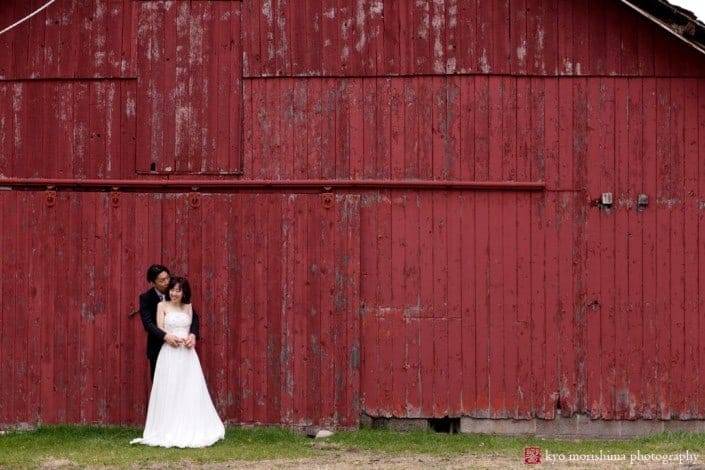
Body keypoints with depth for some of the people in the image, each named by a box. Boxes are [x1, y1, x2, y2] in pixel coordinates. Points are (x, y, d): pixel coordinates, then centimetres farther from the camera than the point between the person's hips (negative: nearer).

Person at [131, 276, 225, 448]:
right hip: (169, 353, -3)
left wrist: (191, 338, -10)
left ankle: (191, 431, 7)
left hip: (187, 354, 3)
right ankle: (170, 432, -2)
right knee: (169, 393, -4)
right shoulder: (162, 305, 4)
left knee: (191, 392, 2)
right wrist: (173, 338, -19)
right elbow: (160, 329, -3)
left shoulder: (188, 307, 13)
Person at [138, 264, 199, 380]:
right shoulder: (146, 298, -8)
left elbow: (194, 317, -4)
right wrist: (165, 336, -34)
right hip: (158, 348, -1)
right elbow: (147, 323, -18)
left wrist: (193, 334, -24)